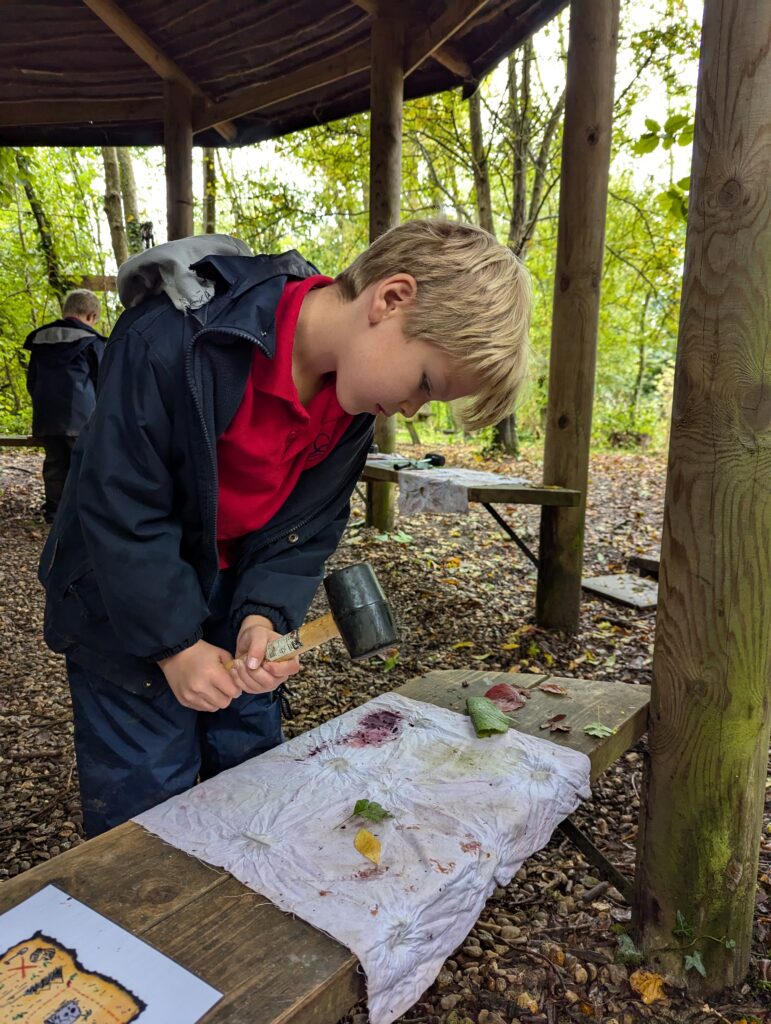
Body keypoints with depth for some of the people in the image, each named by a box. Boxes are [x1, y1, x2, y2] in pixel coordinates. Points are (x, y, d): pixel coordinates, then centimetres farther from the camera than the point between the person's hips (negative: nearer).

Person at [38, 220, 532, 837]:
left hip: (236, 600, 6)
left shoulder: (356, 392, -9)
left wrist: (263, 613, -18)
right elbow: (120, 507, -25)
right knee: (144, 806, 4)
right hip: (130, 609, -5)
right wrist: (172, 644, -20)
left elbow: (309, 524, -4)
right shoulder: (177, 340, -30)